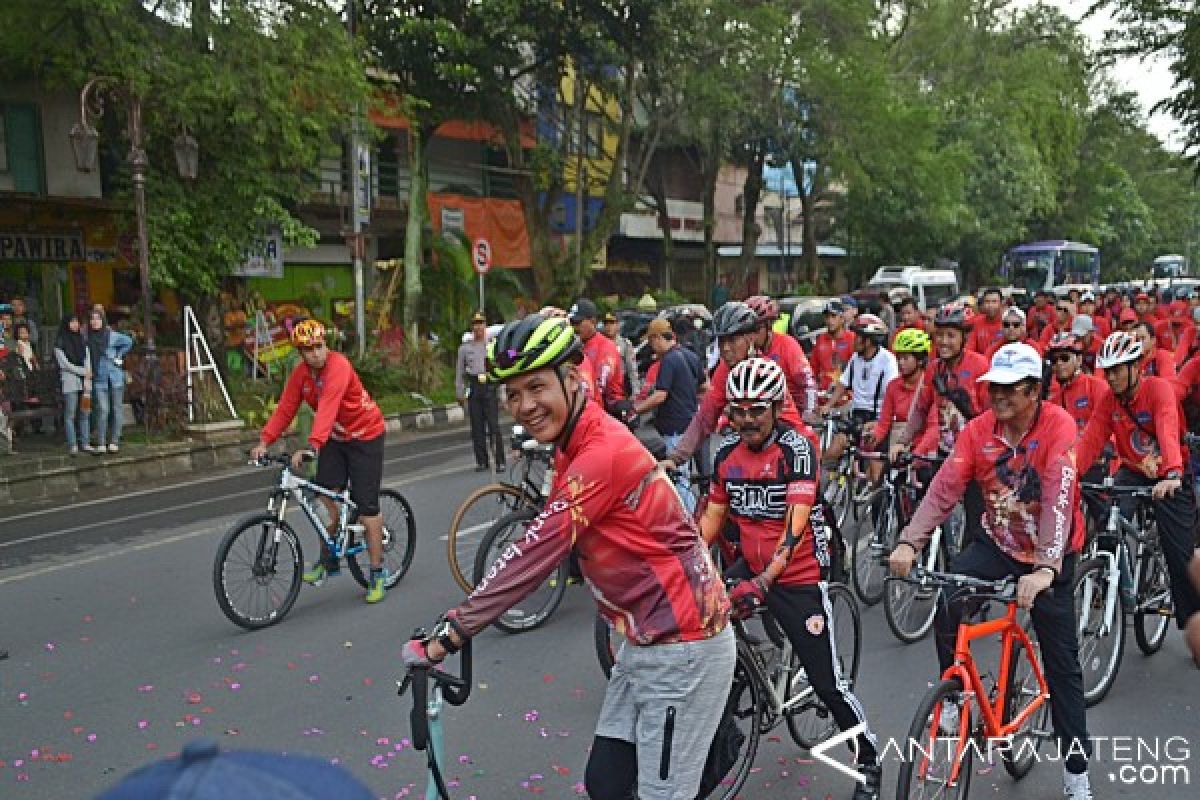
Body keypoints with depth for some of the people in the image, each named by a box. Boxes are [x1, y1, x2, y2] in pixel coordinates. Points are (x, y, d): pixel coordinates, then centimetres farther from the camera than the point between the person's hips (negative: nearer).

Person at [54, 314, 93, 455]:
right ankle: (72, 445, 0)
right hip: (69, 382, -4)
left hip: (84, 381, 5)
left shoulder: (82, 340, 15)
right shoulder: (60, 343, 0)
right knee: (70, 415, -3)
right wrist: (84, 371, -6)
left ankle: (85, 443, 8)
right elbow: (65, 364, -6)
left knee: (85, 413, 4)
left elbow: (87, 360, 9)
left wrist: (87, 378, -3)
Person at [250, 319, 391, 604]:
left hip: (365, 436, -6)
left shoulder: (338, 366, -27)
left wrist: (311, 446, -50)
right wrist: (264, 442, -21)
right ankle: (329, 560, 13)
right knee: (327, 495, -6)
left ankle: (378, 573, 9)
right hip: (335, 437, 6)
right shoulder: (300, 374, -5)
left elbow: (327, 408, -39)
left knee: (366, 507, -4)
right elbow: (285, 409, -7)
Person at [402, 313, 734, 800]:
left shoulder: (603, 453, -24)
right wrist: (460, 619, 5)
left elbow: (535, 554, -26)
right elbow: (542, 551, 10)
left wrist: (446, 636, -23)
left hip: (682, 647, -9)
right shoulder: (577, 448, 7)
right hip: (646, 641, 9)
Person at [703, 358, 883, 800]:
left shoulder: (796, 448, -19)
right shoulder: (726, 452, -2)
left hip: (798, 575, -5)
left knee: (827, 680, 1)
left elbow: (796, 524, -27)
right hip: (749, 565, 5)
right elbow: (713, 515, 6)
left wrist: (763, 581, -37)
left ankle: (870, 760, 26)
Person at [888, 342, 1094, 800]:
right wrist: (909, 542, -34)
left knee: (1062, 664, 5)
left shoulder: (1058, 425, -21)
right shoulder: (977, 431, -11)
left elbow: (1059, 498, -32)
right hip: (997, 543, 3)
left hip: (1050, 557, -2)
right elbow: (944, 488, -20)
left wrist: (1045, 569, -44)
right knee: (946, 599, -25)